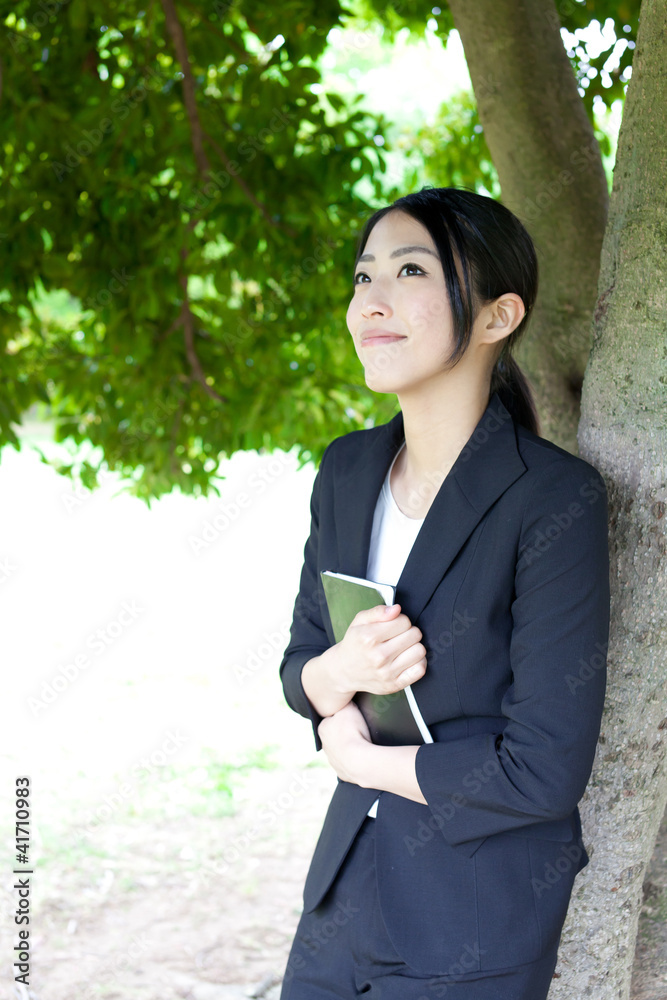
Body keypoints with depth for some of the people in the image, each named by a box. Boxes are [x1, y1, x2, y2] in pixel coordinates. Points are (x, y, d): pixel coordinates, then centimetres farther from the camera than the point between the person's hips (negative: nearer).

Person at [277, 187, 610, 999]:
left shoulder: (554, 501, -19)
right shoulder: (348, 472, 1)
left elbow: (543, 770, -21)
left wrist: (358, 757, -9)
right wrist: (337, 674, -14)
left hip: (478, 928, -6)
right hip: (348, 892, 6)